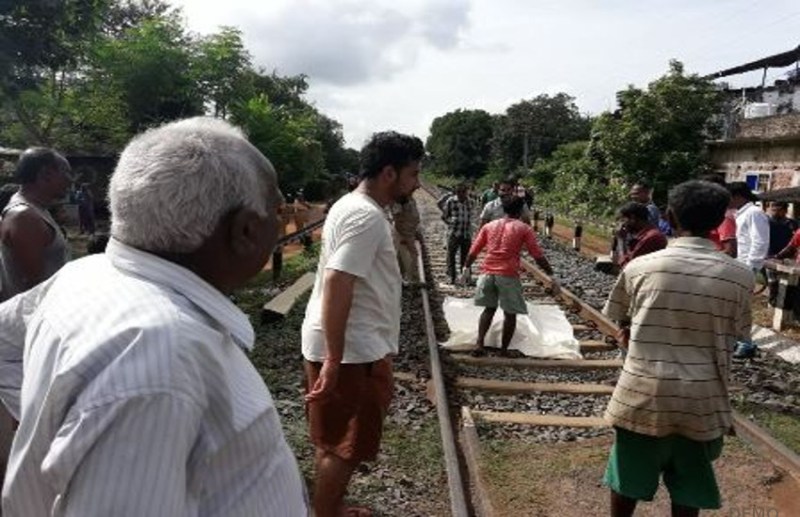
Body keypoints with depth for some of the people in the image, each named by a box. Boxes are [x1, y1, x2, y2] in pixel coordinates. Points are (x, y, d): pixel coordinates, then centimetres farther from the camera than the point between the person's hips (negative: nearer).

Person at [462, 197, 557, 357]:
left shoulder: (489, 226, 14)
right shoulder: (524, 228, 3)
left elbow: (474, 250, 13)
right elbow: (538, 255, 0)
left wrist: (466, 267, 27)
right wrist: (551, 275, 6)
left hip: (487, 272, 4)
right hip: (508, 275, -4)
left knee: (489, 309, 19)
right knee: (510, 314, 10)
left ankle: (480, 344, 8)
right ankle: (503, 350, 13)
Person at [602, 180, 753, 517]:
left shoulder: (639, 267, -10)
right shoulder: (739, 276, -7)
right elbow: (737, 335, 4)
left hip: (642, 394, -1)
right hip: (701, 401, 1)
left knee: (628, 480, 19)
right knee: (688, 490, 20)